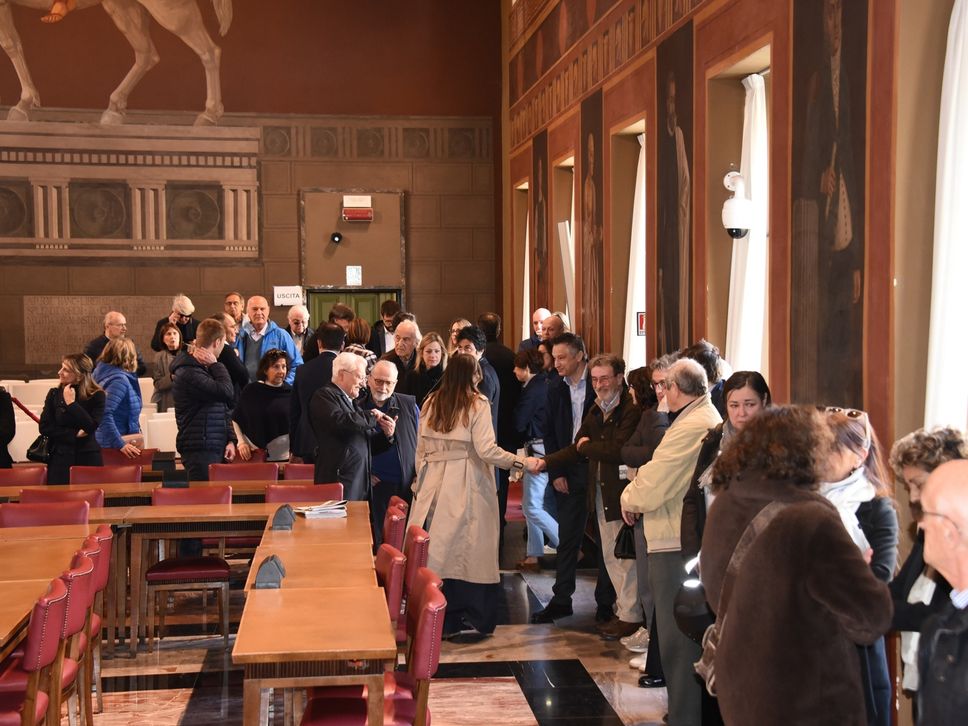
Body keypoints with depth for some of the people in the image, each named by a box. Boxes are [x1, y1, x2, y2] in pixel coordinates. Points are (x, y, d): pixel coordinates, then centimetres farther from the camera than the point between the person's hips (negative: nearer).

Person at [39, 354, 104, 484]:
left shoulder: (96, 395, -3)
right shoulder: (54, 394, 4)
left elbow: (91, 426, -14)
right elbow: (44, 427, 0)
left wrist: (71, 403, -14)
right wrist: (74, 434, -8)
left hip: (88, 458, -2)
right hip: (60, 458, 2)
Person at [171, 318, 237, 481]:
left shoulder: (206, 369, 19)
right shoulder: (188, 373, -14)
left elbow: (226, 405, 21)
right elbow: (226, 392, -24)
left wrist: (230, 440, 9)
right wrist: (216, 365, -8)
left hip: (215, 448, 9)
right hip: (199, 450, -9)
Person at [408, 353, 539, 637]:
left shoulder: (430, 403, 8)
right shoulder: (477, 404, -7)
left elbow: (421, 449, 10)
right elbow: (486, 450, -15)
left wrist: (421, 482, 17)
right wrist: (521, 462, -9)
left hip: (434, 485, 5)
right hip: (467, 486, -5)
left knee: (436, 550, 7)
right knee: (470, 550, 2)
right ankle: (471, 618, 5)